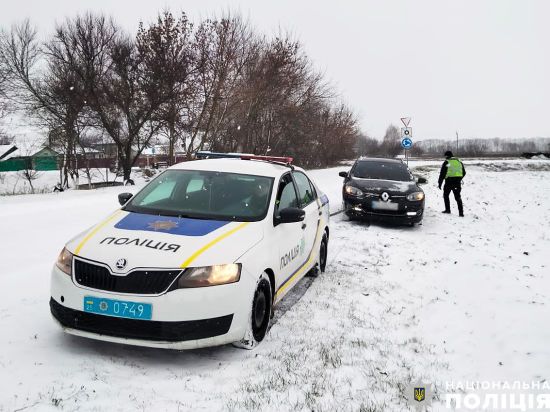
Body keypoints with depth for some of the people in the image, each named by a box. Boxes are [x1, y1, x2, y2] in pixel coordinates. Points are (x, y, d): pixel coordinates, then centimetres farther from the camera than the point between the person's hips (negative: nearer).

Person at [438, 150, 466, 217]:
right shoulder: (459, 162, 12)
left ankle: (447, 209, 16)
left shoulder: (446, 163, -4)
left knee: (446, 195, 15)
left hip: (449, 181, -4)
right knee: (458, 197, 8)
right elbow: (464, 173, 18)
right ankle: (461, 212, -1)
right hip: (457, 182, 4)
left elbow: (442, 174, -6)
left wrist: (440, 183, 0)